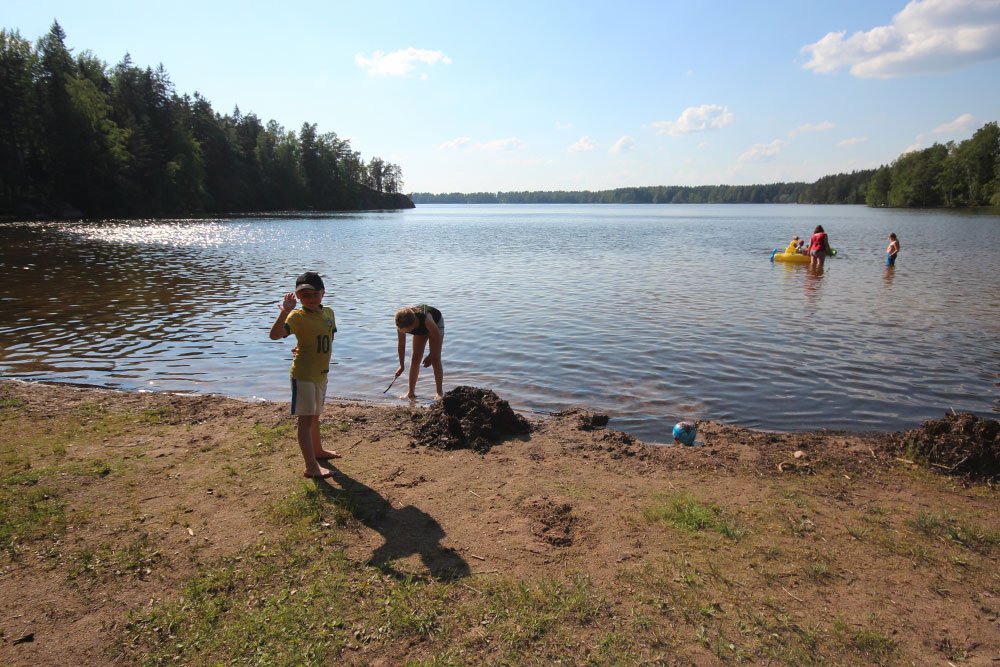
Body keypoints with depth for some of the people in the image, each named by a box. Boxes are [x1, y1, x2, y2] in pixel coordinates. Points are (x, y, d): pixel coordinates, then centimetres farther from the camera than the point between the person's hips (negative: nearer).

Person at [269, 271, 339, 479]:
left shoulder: (328, 313, 2)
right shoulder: (297, 316, -18)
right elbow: (275, 335, -34)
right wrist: (284, 312, -46)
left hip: (321, 373, 7)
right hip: (303, 374, -7)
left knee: (315, 416, 23)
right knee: (305, 419, -4)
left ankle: (318, 450, 41)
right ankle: (311, 467, -2)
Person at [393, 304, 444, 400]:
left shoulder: (426, 319, -45)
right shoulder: (402, 325, -31)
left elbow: (437, 338, -29)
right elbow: (401, 345, -16)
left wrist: (430, 356, -23)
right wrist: (402, 365, -12)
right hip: (420, 328, 4)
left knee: (435, 359, -12)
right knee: (415, 358, -2)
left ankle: (439, 392, -6)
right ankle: (411, 392, 4)